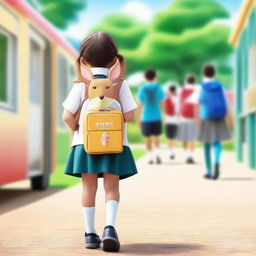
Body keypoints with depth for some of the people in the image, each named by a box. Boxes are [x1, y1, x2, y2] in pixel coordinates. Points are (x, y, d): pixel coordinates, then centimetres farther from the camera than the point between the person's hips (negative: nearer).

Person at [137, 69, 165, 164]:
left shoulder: (142, 89, -1)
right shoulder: (158, 87, 0)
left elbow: (140, 104, -2)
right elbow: (161, 102, 1)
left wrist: (138, 117, 5)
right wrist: (160, 112, 15)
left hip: (145, 117, 0)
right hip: (157, 116, 1)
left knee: (147, 137, 8)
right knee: (156, 136, 13)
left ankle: (150, 156, 6)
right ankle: (156, 152, -7)